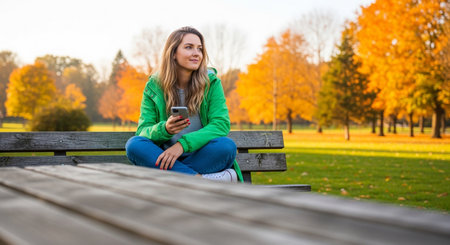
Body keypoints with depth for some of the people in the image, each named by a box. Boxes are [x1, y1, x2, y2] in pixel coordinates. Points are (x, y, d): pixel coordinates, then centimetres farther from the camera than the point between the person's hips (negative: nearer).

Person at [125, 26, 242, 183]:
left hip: (201, 157, -1)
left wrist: (183, 144, -26)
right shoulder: (154, 87, 2)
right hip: (165, 156, 1)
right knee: (134, 144, -27)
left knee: (227, 146, -30)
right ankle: (201, 180, -35)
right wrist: (164, 129, -28)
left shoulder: (211, 83, 0)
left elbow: (221, 124, -12)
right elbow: (143, 130, -3)